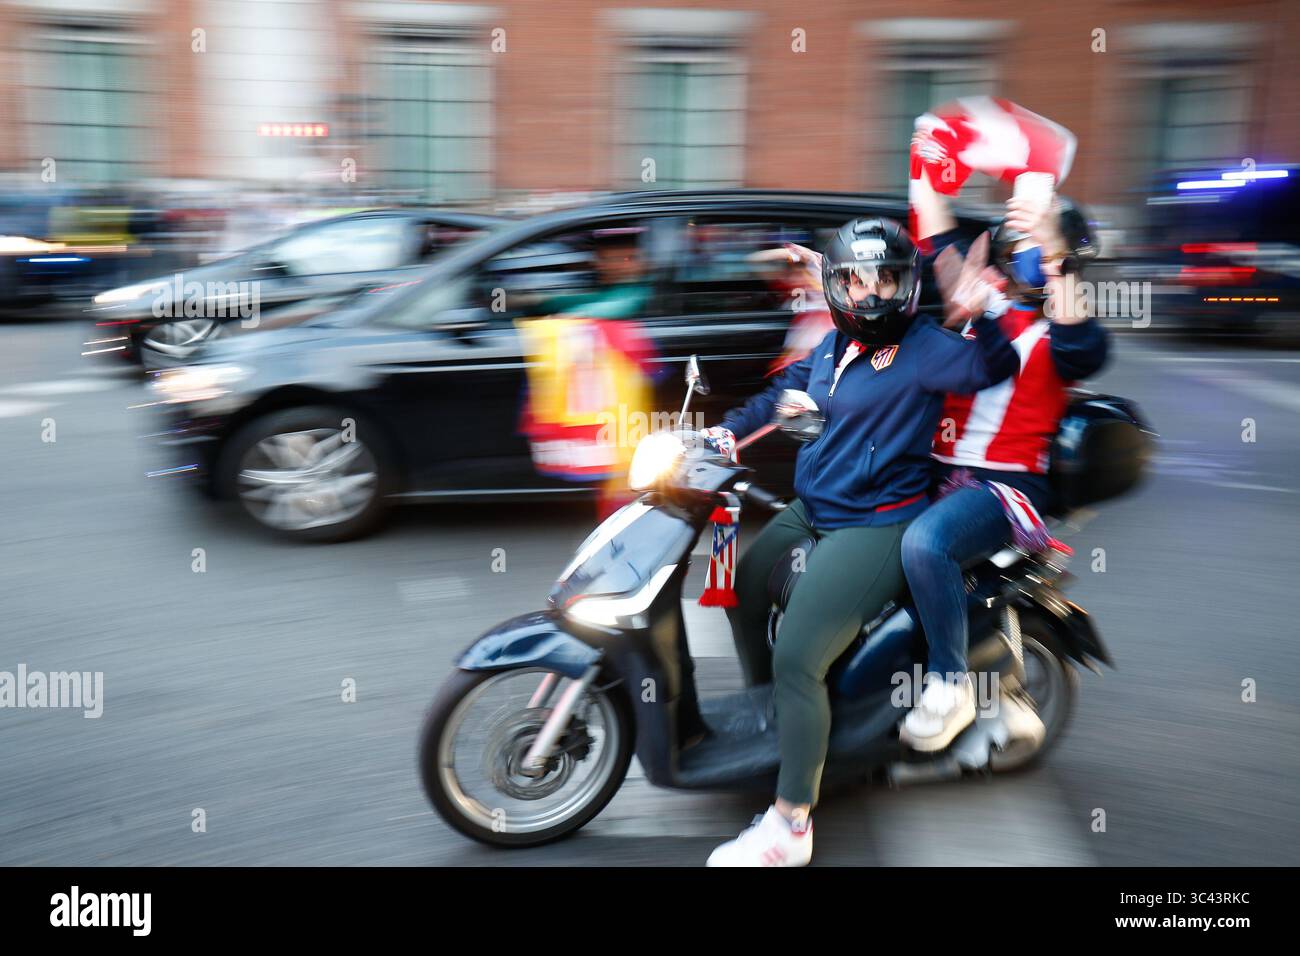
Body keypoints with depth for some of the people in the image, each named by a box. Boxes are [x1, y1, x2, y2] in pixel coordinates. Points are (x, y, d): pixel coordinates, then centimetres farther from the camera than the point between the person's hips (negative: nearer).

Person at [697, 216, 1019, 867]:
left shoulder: (922, 348, -11)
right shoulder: (836, 342, 11)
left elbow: (993, 368, -19)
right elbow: (788, 387, 23)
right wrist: (730, 429, 15)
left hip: (875, 526, -9)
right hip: (811, 510, 9)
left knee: (796, 661, -18)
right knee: (741, 592, 24)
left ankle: (789, 826, -6)